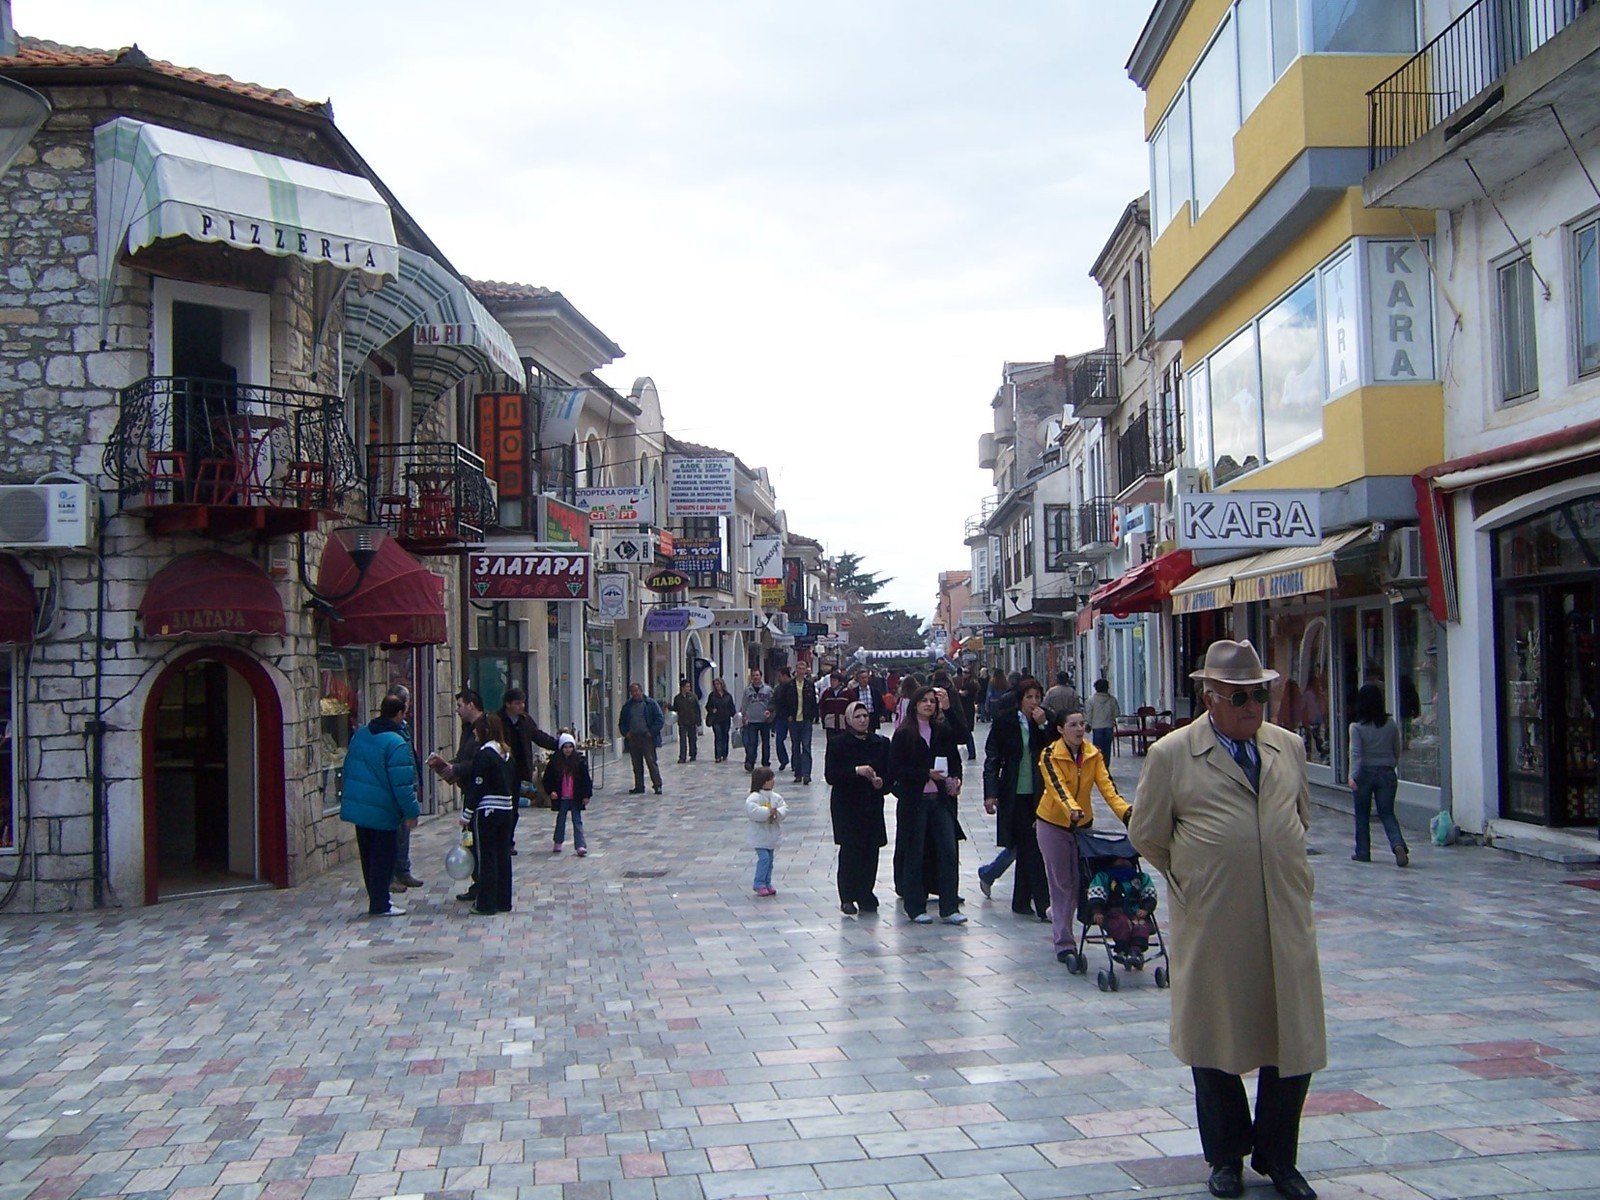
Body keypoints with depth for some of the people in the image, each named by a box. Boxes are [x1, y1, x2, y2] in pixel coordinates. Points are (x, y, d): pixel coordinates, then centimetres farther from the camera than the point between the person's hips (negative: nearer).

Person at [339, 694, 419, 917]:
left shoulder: (360, 734, 6)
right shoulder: (396, 744, -19)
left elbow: (348, 768, 16)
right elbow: (402, 783, -20)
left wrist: (347, 797, 25)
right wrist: (411, 812, -13)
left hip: (357, 805, 8)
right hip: (382, 811, -8)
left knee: (368, 855, 16)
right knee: (383, 857, 2)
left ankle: (377, 898, 26)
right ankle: (380, 905, 6)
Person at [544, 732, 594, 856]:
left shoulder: (580, 761, -6)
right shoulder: (554, 762, -4)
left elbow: (586, 779, -3)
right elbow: (547, 778, 2)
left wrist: (587, 795, -5)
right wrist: (551, 791, -11)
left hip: (576, 797, -1)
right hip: (561, 798, 1)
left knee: (577, 821, 0)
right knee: (560, 820, 15)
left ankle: (580, 845, -3)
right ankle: (558, 843, 30)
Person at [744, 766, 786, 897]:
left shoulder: (775, 797, 6)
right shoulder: (754, 797, -16)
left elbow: (784, 807, 0)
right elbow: (752, 811, -31)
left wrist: (777, 813, -20)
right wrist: (768, 812, -26)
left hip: (771, 835, 7)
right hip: (759, 835, -7)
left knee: (769, 859, 12)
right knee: (764, 858, -14)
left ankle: (767, 884, 22)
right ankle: (759, 884, -3)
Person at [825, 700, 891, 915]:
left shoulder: (881, 743, 9)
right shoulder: (837, 743, -2)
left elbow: (890, 773, 10)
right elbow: (830, 776, -10)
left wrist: (881, 782, -12)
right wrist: (856, 771, -22)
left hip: (872, 805, 4)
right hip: (846, 806, -4)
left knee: (871, 850, 1)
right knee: (850, 849, -9)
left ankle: (865, 895, 12)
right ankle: (847, 898, -3)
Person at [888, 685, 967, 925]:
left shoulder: (943, 731, 9)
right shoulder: (904, 734, -4)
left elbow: (955, 760, 15)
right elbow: (895, 769, -9)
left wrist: (956, 779, -6)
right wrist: (927, 774, -18)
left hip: (941, 799, 4)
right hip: (914, 801, -4)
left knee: (948, 851, -3)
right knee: (914, 855, 3)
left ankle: (949, 908, 4)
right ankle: (916, 908, 15)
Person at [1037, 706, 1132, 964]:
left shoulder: (1093, 754, -5)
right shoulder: (1050, 756, -17)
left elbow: (1106, 784, -17)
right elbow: (1058, 788, -31)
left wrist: (1125, 810, -34)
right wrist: (1072, 810, -50)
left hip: (1083, 824, 4)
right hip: (1053, 824, -4)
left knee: (1079, 882, 10)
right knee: (1061, 883, -1)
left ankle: (1058, 917, 38)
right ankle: (1063, 942, 5)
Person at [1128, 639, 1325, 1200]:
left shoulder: (1289, 748, 9)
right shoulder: (1171, 754, -4)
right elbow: (1147, 834, 4)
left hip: (1286, 922, 3)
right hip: (1210, 925, -3)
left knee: (1293, 1042, 6)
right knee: (1216, 1046, 10)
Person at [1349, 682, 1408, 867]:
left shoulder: (1357, 727, -10)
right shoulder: (1391, 724, 0)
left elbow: (1355, 753, -19)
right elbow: (1397, 752, 9)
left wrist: (1352, 776, -23)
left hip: (1365, 774, -2)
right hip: (1387, 774, 2)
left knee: (1362, 815, 12)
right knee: (1387, 814, 6)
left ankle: (1363, 852, 18)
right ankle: (1398, 844, -19)